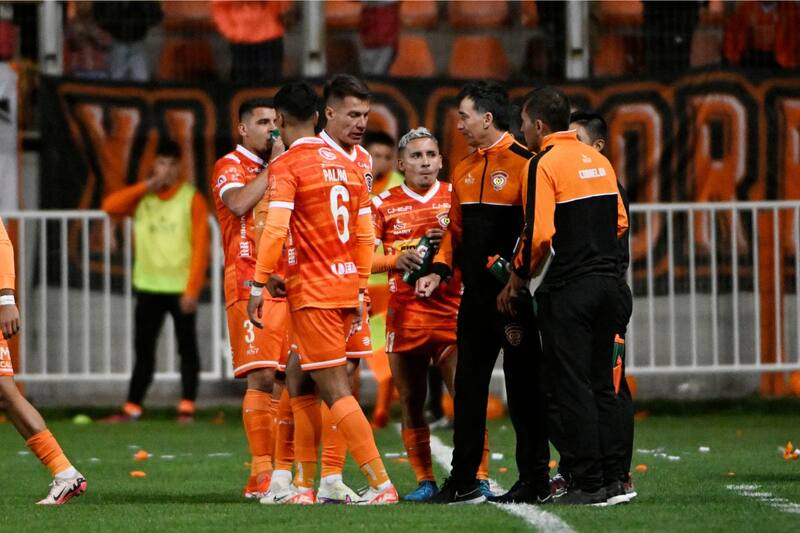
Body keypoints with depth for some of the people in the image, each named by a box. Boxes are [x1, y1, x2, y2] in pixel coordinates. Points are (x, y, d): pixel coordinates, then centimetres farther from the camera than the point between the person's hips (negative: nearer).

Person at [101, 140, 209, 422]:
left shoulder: (192, 199, -3)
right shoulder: (142, 197, 8)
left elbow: (200, 247, -7)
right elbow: (110, 206, -9)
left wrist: (192, 290, -13)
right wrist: (146, 186, -14)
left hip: (181, 290, -3)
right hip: (148, 288, 3)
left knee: (187, 349, 2)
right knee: (143, 349, 3)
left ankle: (187, 407, 5)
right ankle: (132, 408, 4)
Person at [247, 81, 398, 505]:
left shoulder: (286, 167, -9)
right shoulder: (346, 166, 13)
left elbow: (275, 230, -20)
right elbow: (365, 236, 15)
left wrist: (261, 283, -14)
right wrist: (359, 291, 20)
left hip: (312, 294, -8)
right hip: (346, 290, 8)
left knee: (335, 390, -6)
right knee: (298, 382, 16)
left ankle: (381, 484, -12)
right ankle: (303, 486, 18)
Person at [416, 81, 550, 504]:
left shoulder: (523, 163, -10)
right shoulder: (464, 170, 15)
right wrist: (439, 271, 7)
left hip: (514, 295, -8)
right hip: (476, 295, 8)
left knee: (523, 386, -2)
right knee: (468, 386, 8)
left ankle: (535, 480, 4)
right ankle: (462, 482, 13)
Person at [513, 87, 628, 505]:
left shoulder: (544, 164, -10)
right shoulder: (597, 160, 12)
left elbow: (539, 233, -16)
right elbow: (620, 221, 14)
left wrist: (520, 274, -2)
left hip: (567, 288, -7)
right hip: (606, 279, 7)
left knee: (571, 388, -3)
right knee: (601, 384, 12)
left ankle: (588, 482, -4)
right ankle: (612, 479, 11)